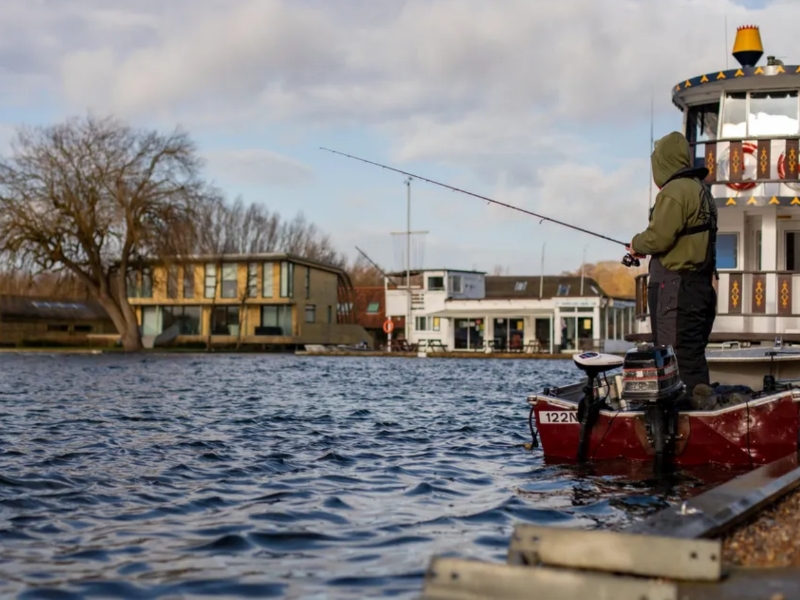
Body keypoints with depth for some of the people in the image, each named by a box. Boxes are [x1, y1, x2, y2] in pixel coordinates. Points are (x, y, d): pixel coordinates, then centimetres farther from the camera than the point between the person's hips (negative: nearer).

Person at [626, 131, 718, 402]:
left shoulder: (674, 191, -13)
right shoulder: (700, 189, 18)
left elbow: (658, 238, -19)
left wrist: (637, 244, 1)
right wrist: (645, 247, 18)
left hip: (677, 286, -10)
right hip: (700, 284, 10)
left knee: (679, 357, -9)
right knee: (692, 355, 13)